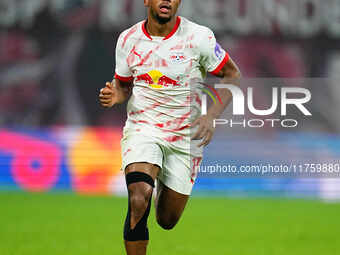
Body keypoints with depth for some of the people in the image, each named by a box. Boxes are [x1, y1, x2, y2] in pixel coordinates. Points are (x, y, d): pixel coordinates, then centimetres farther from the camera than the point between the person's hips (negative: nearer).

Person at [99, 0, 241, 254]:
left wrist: (211, 116, -14)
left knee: (167, 220, 8)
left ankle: (164, 190, 44)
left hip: (185, 137, 0)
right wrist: (114, 95, -11)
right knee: (139, 202, -26)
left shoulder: (199, 37, -11)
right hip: (142, 127, 0)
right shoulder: (128, 39, -2)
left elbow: (232, 76, -1)